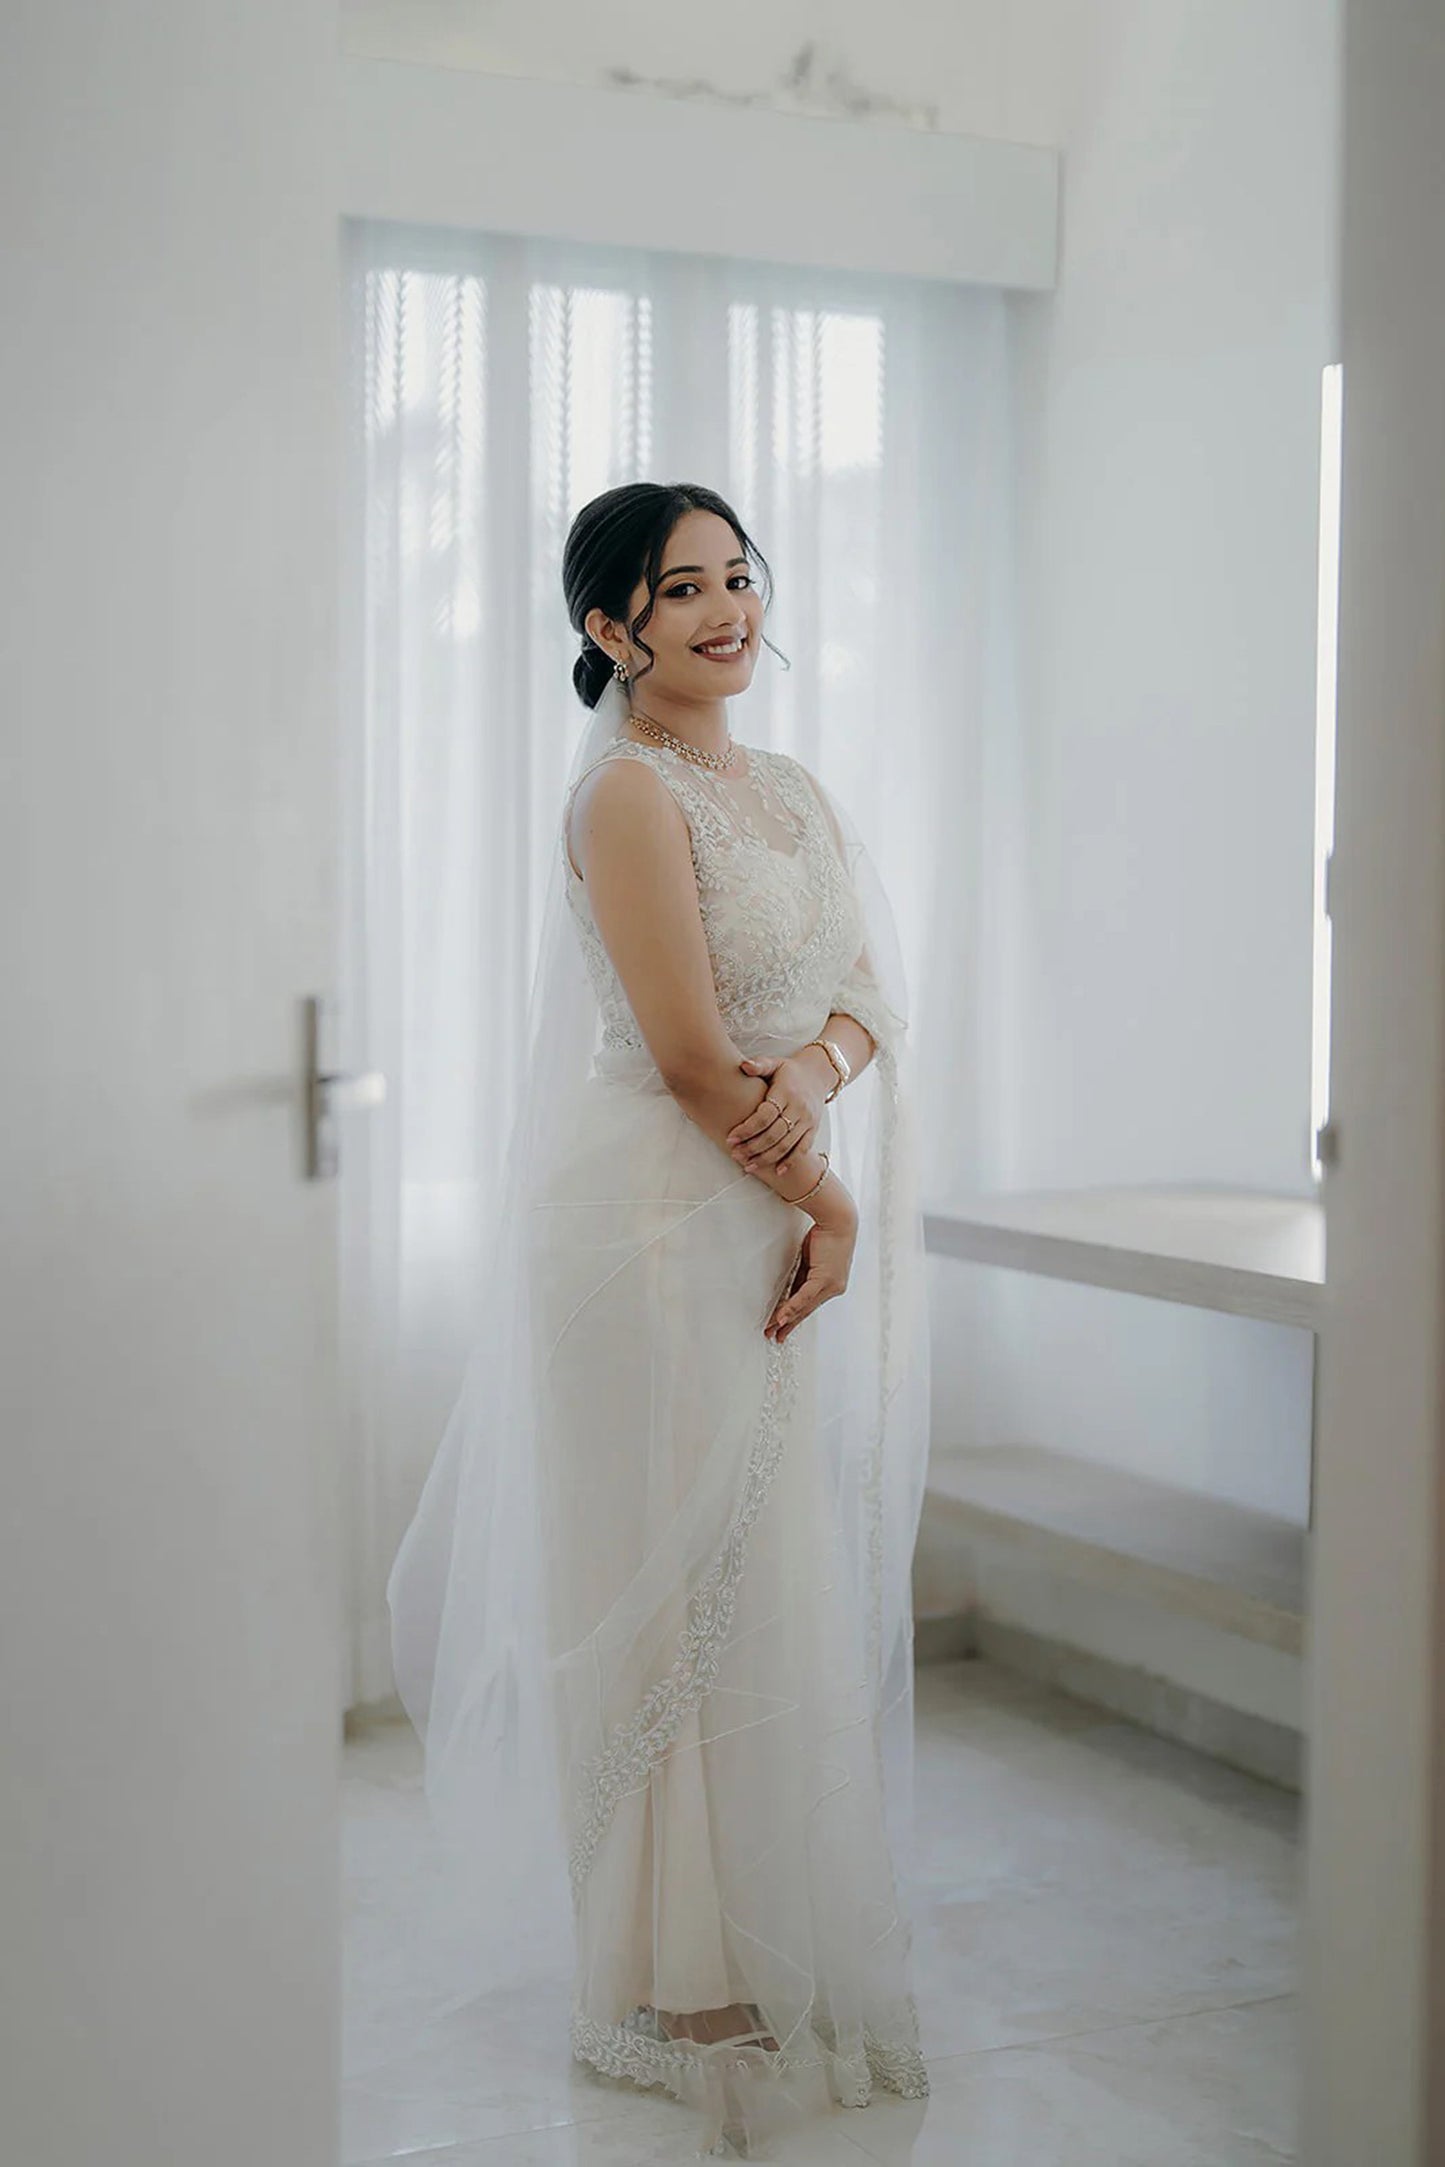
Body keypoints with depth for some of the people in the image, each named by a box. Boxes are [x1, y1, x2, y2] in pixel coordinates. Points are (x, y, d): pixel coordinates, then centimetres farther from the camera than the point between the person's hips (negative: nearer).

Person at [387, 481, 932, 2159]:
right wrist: (828, 1201, -9)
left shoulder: (792, 791, 14)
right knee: (689, 1582, 0)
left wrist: (817, 1070, -14)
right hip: (673, 1229, -8)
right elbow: (690, 1058, -17)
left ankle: (781, 1929, 30)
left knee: (796, 1569, 14)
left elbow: (873, 989, 8)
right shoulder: (626, 793, -12)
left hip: (803, 1226, 8)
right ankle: (687, 1977, 16)